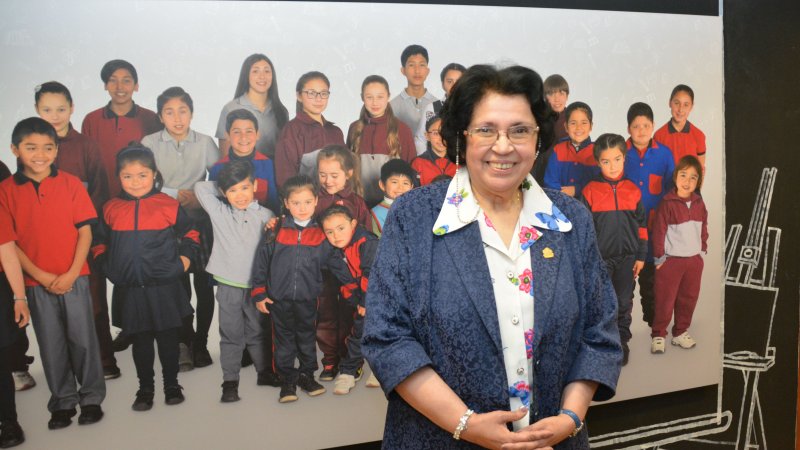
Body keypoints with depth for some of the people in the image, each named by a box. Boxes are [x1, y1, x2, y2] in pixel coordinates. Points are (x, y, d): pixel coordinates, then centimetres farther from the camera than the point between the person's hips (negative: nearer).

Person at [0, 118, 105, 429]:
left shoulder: (71, 183, -1)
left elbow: (85, 231, -2)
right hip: (35, 281, 1)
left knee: (82, 339, 5)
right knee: (51, 344, 10)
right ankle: (63, 402, 24)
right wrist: (42, 276, -10)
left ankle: (91, 397, 20)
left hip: (74, 278, -1)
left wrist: (71, 274, -10)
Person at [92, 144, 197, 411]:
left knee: (168, 338, 9)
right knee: (140, 341, 11)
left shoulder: (170, 205, -5)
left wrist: (183, 262, -3)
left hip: (165, 287, -2)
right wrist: (110, 269, 6)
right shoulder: (111, 209, 3)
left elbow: (190, 236, 6)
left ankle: (172, 385, 25)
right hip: (131, 290, 2)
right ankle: (145, 389, 24)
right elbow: (99, 243, 15)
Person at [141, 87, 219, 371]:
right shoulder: (149, 143, 2)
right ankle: (185, 342, 12)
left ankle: (200, 344, 15)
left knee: (204, 284, 1)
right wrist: (176, 194, -11)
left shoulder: (205, 143, 5)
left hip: (200, 222, 1)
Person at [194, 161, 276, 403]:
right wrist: (223, 187, 7)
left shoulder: (266, 216, 1)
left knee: (258, 332, 16)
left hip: (257, 285, 1)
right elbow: (200, 187, 1)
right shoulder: (219, 212, 1)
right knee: (231, 335, 5)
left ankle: (265, 372, 32)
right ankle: (230, 381, 14)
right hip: (228, 286, -1)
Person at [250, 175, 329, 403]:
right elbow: (261, 261, -2)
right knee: (284, 340, 11)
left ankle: (307, 374, 33)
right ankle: (287, 380, 23)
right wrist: (259, 293, -2)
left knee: (307, 337, 15)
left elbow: (327, 263, 5)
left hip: (307, 298, 1)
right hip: (279, 298, -1)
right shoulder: (276, 231, -6)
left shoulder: (320, 233, -3)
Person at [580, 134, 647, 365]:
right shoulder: (589, 191, -7)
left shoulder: (633, 190, 0)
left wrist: (641, 256, 6)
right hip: (599, 258, -2)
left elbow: (641, 225, 7)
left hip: (627, 257, 2)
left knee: (624, 303, 13)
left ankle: (622, 342, 28)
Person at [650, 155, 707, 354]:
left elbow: (704, 229, 14)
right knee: (665, 300, 0)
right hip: (671, 260, -5)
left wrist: (702, 250, 11)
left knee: (689, 298, 14)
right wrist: (659, 257, -10)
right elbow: (658, 232, -11)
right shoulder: (667, 203, -12)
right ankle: (658, 335, 11)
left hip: (694, 259, 6)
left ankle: (681, 332, 28)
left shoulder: (699, 203, 5)